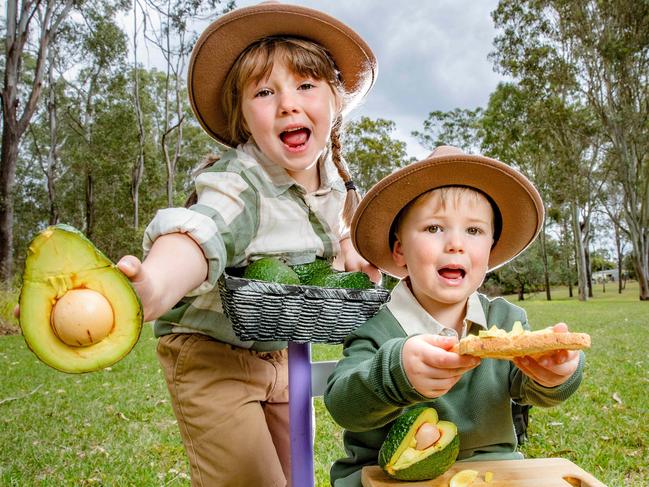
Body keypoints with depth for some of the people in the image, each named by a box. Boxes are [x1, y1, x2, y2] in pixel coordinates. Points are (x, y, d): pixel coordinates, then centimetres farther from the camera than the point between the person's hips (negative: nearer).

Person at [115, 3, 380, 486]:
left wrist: (350, 248, -2)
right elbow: (202, 231, -51)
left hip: (281, 351, 7)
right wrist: (152, 289, -72)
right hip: (213, 354, -6)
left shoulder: (335, 175, -5)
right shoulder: (238, 183, -28)